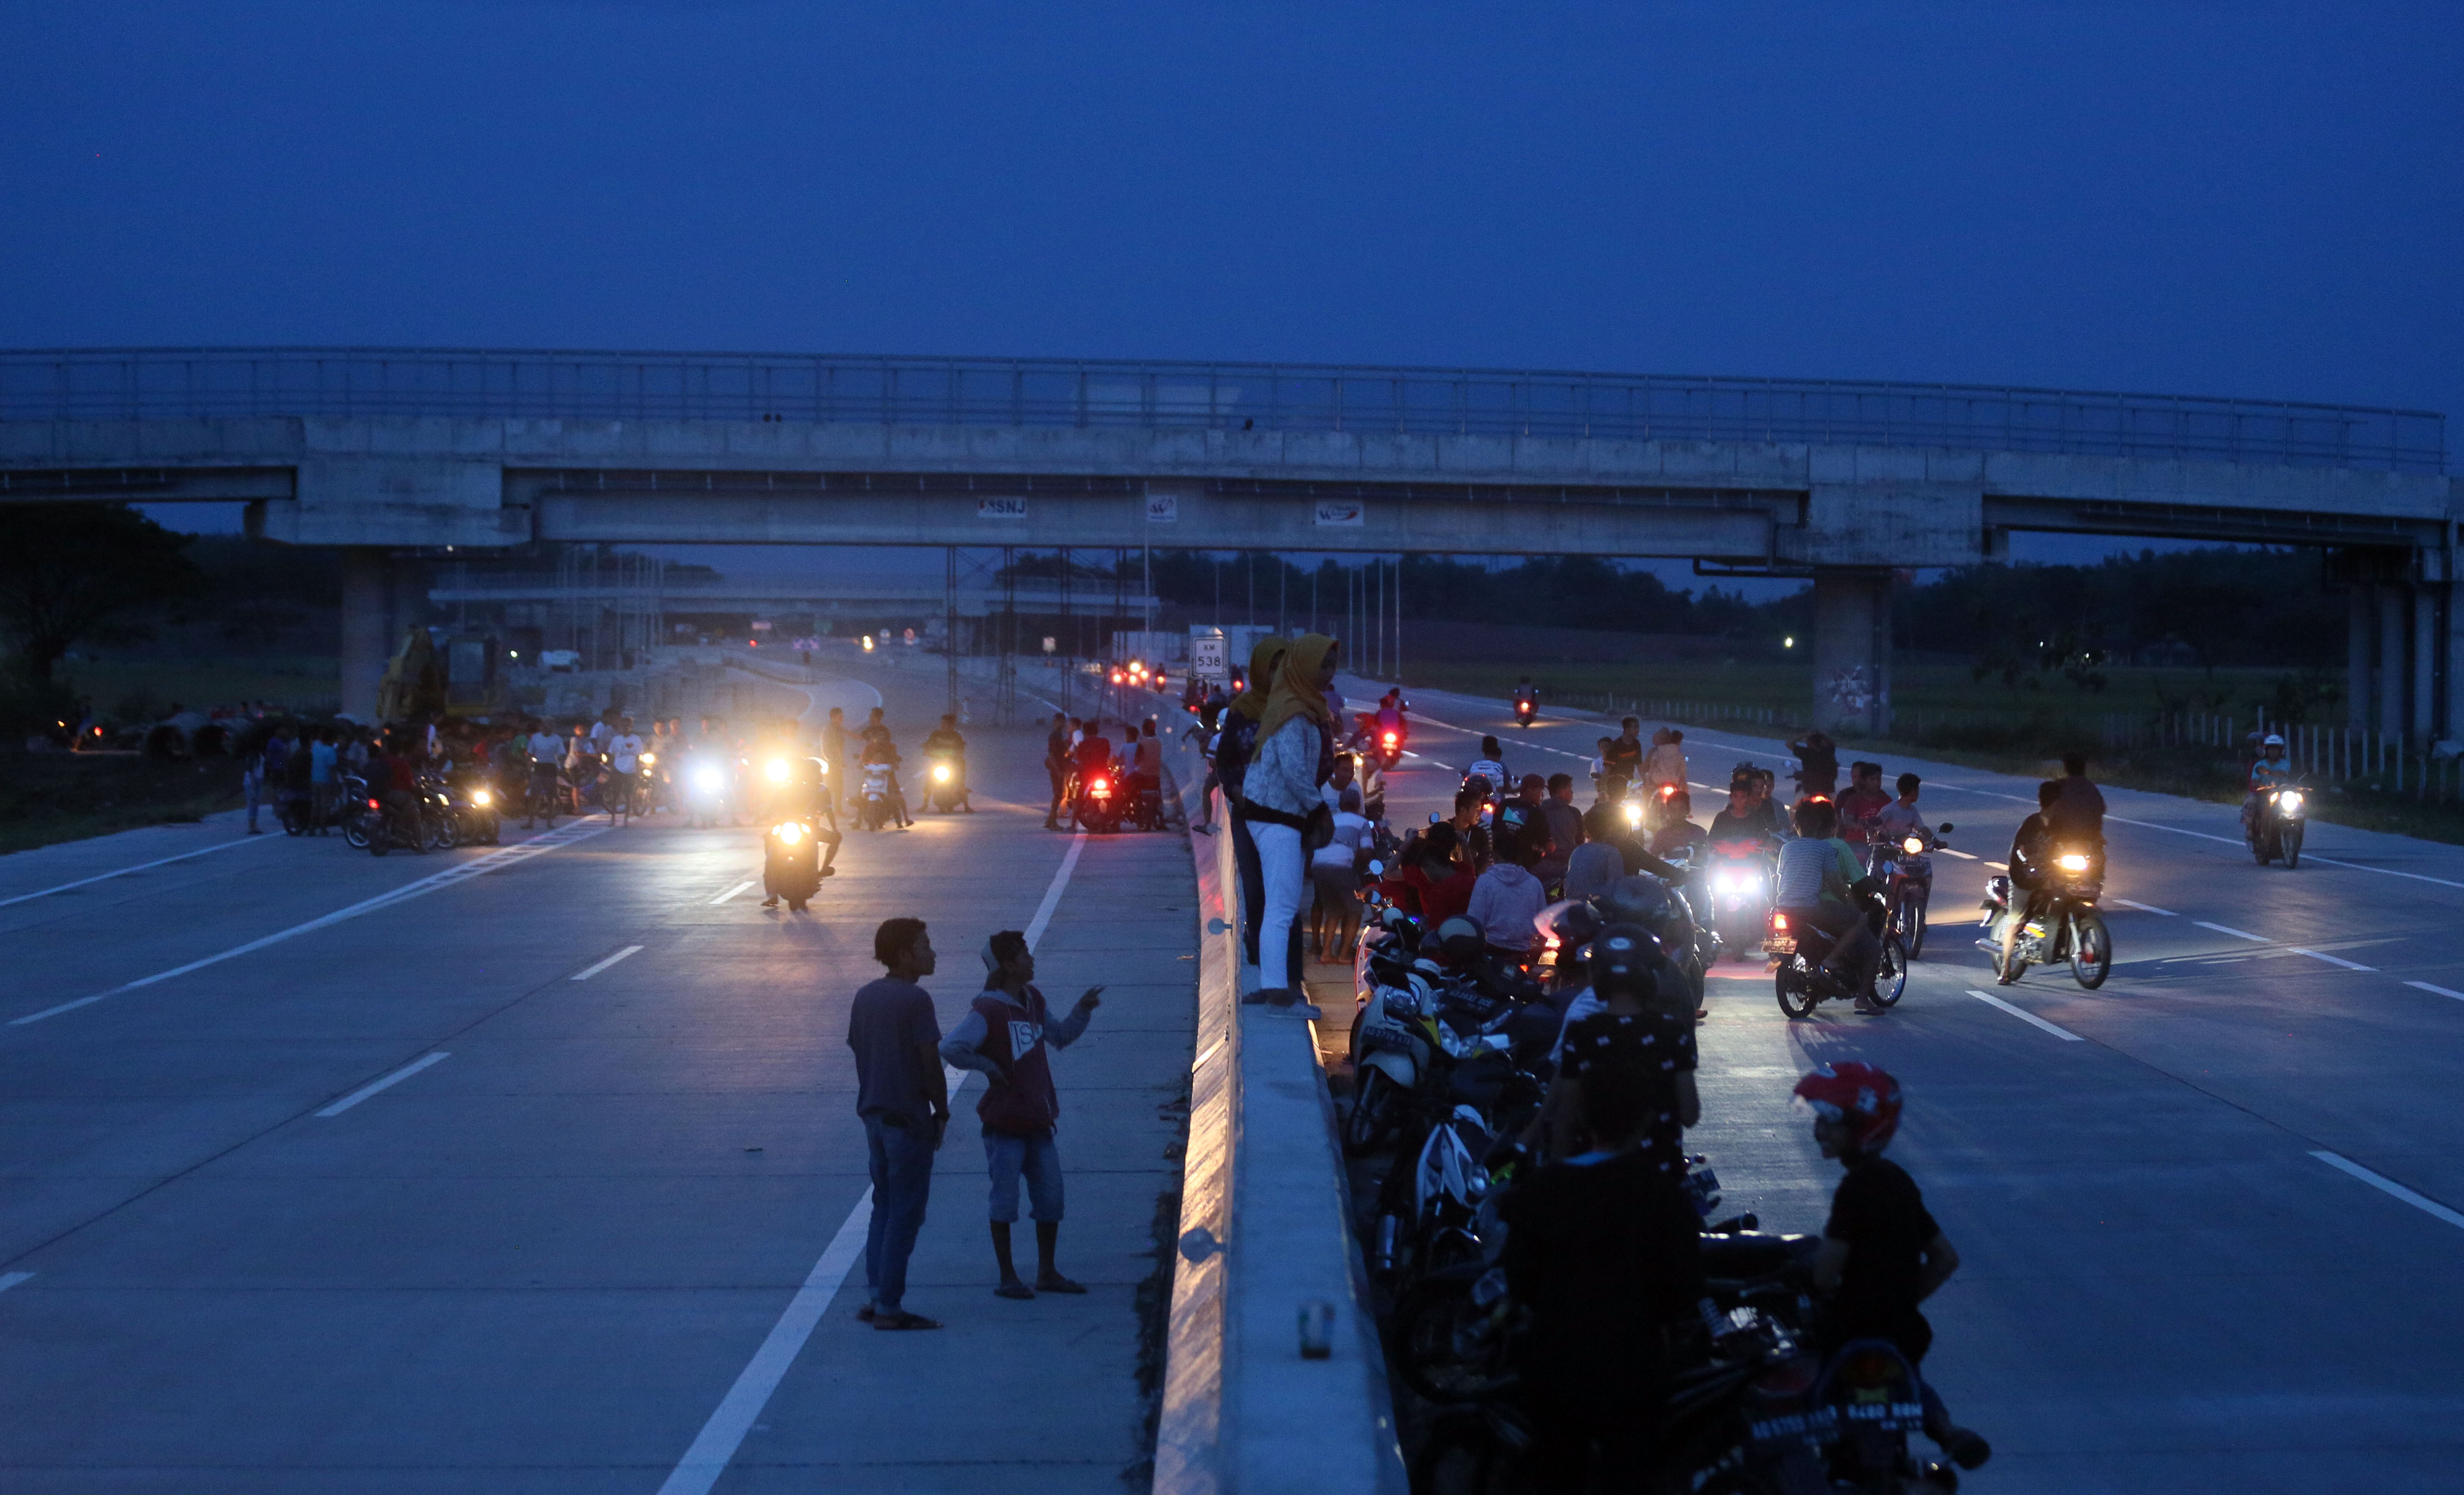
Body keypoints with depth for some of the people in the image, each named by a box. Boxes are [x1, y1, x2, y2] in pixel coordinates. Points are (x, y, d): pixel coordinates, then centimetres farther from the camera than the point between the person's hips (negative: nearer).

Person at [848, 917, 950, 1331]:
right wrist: (942, 1111, -4)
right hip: (909, 1118, -8)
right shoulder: (915, 1000, -15)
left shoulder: (865, 997, 9)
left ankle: (874, 1297, 15)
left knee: (884, 1207, 17)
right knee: (904, 1215, -1)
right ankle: (889, 1308, 0)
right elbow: (931, 1063, -16)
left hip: (874, 1114, 8)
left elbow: (859, 1054, 13)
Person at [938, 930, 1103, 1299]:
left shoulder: (1033, 1001, 11)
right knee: (1005, 1201, -1)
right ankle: (1007, 1278, 7)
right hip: (1005, 1125, -8)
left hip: (1039, 1122, 8)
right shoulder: (987, 1011, -16)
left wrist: (1082, 1010, 11)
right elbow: (952, 1049, -28)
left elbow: (1060, 1036, 25)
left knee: (1050, 1199, 10)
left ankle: (1047, 1273, 20)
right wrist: (989, 1067, -18)